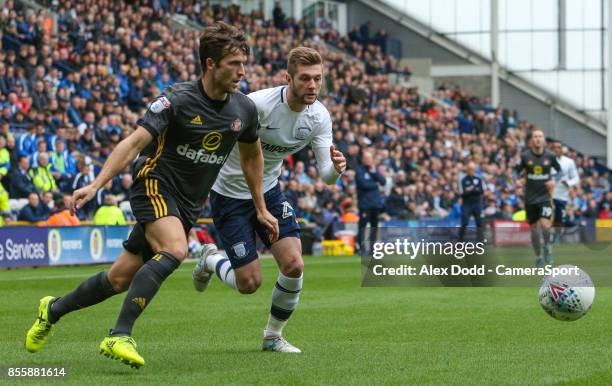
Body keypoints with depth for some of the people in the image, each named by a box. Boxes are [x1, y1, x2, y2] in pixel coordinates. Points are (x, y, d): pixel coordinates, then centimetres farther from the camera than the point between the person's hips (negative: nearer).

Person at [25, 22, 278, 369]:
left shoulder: (244, 109, 1)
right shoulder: (178, 99, -17)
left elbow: (252, 155, 20)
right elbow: (134, 143, -20)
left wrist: (261, 208, 22)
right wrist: (95, 185, -31)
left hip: (188, 205, 6)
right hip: (156, 186, -6)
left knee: (121, 279, 7)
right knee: (175, 250, -34)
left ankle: (53, 310, 30)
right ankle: (120, 336, -34)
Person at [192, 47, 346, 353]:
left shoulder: (319, 116, -11)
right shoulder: (257, 104, -29)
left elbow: (326, 175, -13)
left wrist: (336, 168, -35)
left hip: (269, 191, 5)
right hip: (230, 194, -5)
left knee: (293, 265, -12)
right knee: (249, 284, -5)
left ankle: (273, 336, 12)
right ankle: (211, 261, 31)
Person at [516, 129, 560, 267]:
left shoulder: (550, 156, -2)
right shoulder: (525, 156, -3)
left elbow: (559, 171, 13)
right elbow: (519, 172, 10)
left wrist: (553, 181, -4)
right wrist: (519, 181, -11)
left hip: (545, 196, -1)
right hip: (530, 197, 1)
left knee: (545, 225, -19)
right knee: (534, 228, 5)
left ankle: (547, 247, 9)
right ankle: (538, 257, 22)